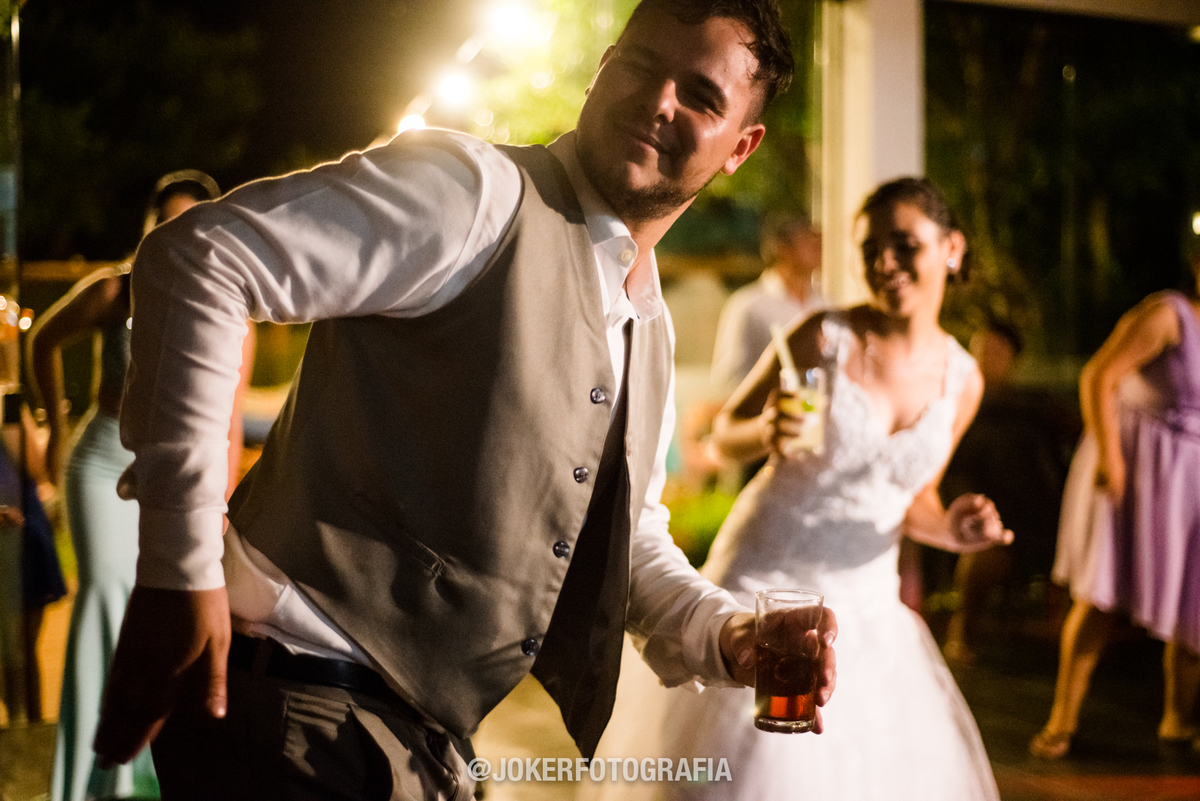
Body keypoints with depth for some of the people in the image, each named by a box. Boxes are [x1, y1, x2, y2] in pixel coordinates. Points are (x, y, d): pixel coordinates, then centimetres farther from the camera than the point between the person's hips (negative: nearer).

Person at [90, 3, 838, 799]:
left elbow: (629, 533, 25)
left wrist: (724, 635, 4)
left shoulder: (650, 329, 13)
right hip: (308, 711, -8)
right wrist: (180, 571, -26)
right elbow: (195, 261, -22)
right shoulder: (481, 191, -14)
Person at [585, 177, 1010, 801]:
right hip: (764, 581, -4)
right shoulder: (825, 337, -11)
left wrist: (949, 529, -7)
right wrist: (765, 431, -24)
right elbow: (725, 433, -2)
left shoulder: (962, 380, 2)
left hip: (865, 604, 4)